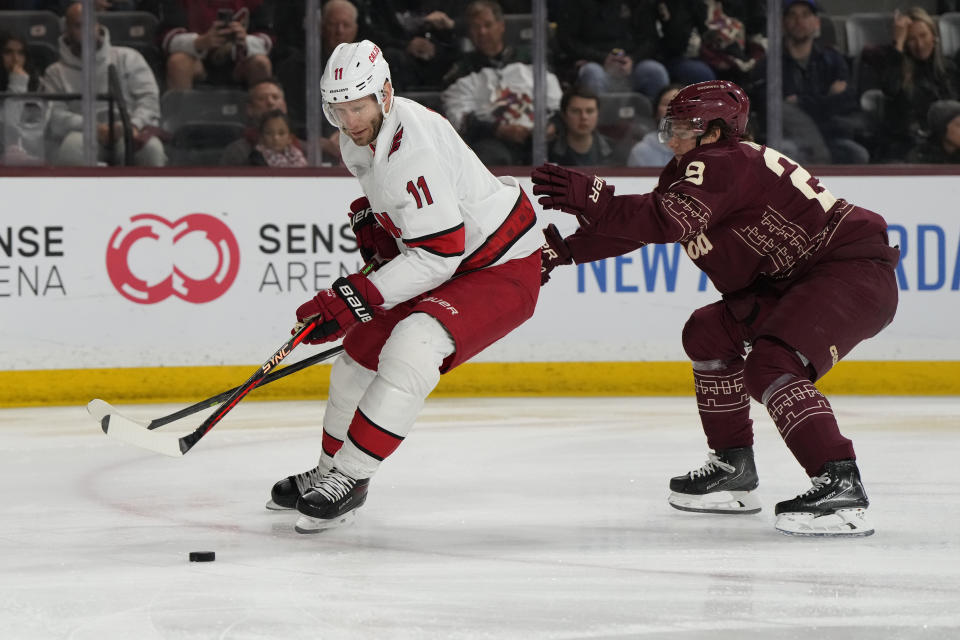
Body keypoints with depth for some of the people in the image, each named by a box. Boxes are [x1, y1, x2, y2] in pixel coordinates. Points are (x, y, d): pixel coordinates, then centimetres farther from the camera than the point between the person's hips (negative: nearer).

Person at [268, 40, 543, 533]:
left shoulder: (412, 149, -32)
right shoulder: (359, 139, -2)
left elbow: (437, 254, -32)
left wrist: (357, 297, -31)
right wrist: (370, 218, 5)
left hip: (501, 269, -10)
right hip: (439, 264, 10)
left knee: (412, 348, -29)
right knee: (361, 351, 13)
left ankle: (349, 479, -21)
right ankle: (328, 471, 32)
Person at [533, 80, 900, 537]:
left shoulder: (721, 165, -18)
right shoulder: (686, 173, 14)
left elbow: (668, 221, -33)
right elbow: (635, 227, 17)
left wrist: (591, 199, -36)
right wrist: (562, 251, 9)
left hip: (856, 273, -11)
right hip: (796, 280, 11)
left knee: (771, 364, -28)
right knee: (709, 333, 17)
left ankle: (840, 485, -35)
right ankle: (733, 469, 24)